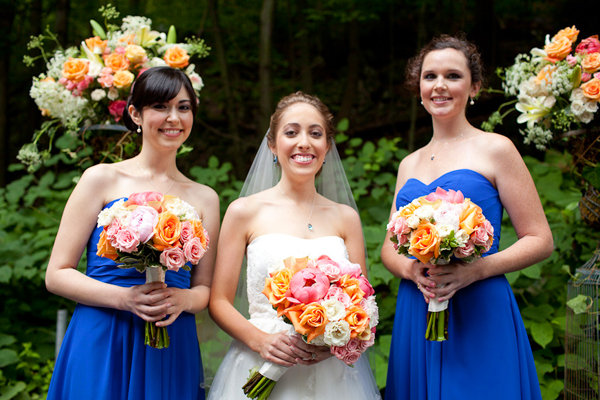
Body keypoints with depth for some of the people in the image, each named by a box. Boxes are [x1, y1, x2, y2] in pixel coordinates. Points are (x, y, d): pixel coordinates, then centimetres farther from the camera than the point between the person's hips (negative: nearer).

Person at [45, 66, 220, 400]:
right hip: (101, 347, -3)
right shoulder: (102, 179, 0)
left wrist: (184, 299, -9)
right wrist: (123, 298, -17)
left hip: (172, 353, 3)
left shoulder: (205, 198, 10)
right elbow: (57, 275, -2)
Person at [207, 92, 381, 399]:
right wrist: (260, 340, -16)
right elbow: (219, 301, 0)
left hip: (333, 371, 2)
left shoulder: (345, 217, 6)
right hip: (261, 370, -2)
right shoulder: (244, 212, 0)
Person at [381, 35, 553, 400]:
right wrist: (410, 269, -6)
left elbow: (540, 240, -3)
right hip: (417, 318, 5)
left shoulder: (495, 150, -1)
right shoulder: (409, 165, 14)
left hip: (479, 314, -4)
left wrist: (474, 270, -17)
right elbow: (389, 248, 17)